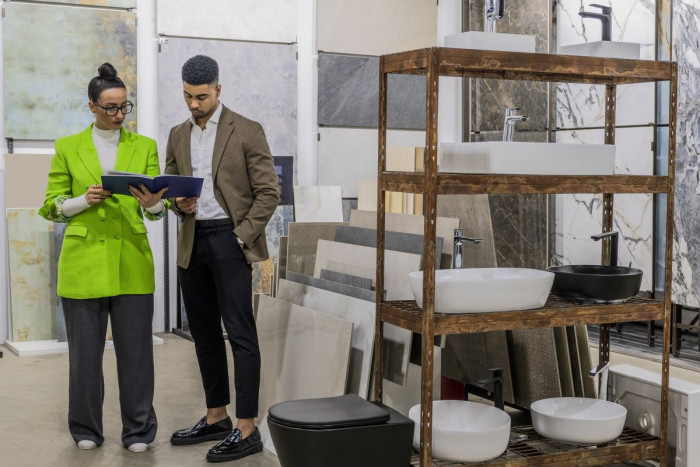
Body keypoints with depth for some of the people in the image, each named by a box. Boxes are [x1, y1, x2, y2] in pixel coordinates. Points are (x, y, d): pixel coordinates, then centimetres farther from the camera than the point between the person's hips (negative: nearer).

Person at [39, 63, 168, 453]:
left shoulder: (145, 147, 9)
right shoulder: (68, 148, 6)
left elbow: (158, 210, 5)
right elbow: (52, 207, 6)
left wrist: (153, 202, -18)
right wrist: (85, 200, -13)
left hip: (132, 263, 1)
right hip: (84, 262, -1)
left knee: (136, 347, 1)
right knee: (85, 349, 4)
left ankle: (138, 431, 14)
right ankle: (87, 430, 21)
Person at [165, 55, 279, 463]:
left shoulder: (247, 131, -4)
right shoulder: (178, 136, 14)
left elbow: (269, 193, -6)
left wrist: (241, 237, -13)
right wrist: (178, 203, -2)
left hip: (230, 240, -6)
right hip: (192, 243, 6)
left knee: (240, 334, -7)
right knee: (204, 334, 11)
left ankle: (247, 430, -4)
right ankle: (217, 418, 23)